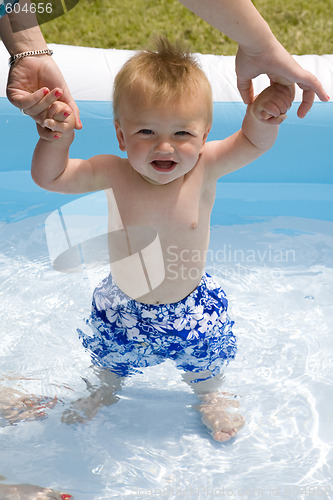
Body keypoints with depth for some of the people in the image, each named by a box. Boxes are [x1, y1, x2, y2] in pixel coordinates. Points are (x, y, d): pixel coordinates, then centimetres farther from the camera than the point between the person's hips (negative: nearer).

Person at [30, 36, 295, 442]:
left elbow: (253, 143, -21)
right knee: (112, 362, 27)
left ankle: (209, 398, 58)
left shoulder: (203, 169, -25)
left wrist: (261, 117, -43)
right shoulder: (112, 174, -24)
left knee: (205, 367, 22)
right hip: (122, 308, 1)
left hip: (192, 309, 0)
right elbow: (49, 177, -18)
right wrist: (55, 141, -38)